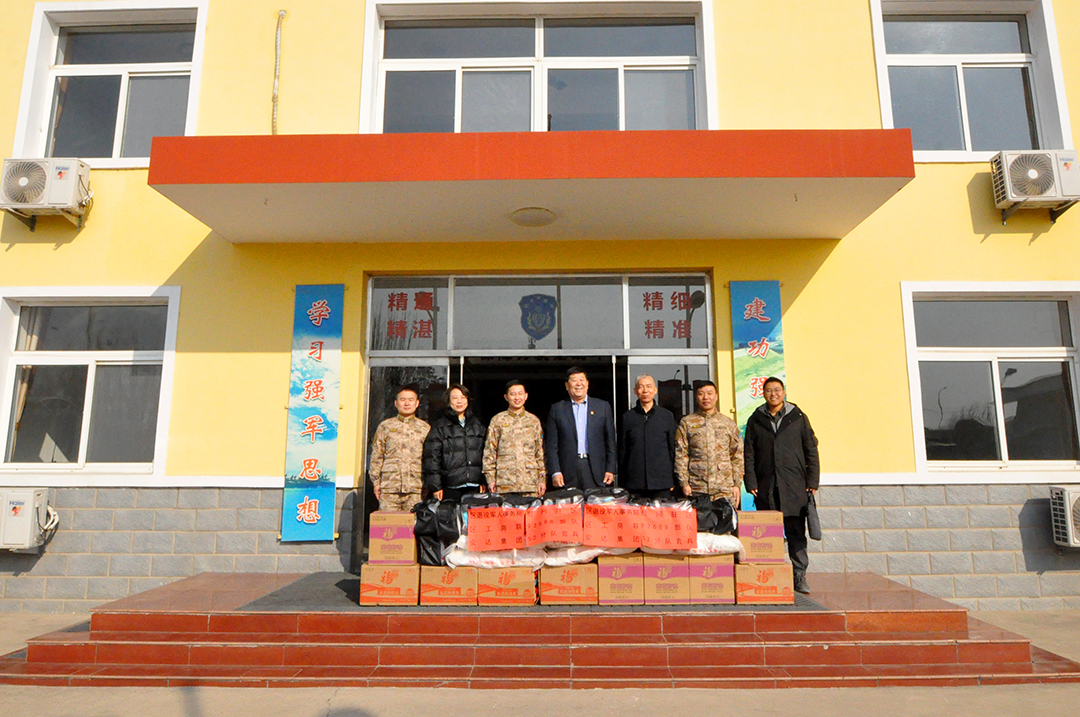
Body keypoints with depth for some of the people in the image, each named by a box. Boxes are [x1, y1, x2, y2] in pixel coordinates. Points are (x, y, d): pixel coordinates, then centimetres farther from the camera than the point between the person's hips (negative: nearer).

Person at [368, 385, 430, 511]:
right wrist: (376, 482, 5)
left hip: (416, 487, 0)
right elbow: (376, 456, 11)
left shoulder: (425, 428, 13)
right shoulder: (385, 426, 11)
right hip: (390, 486, 0)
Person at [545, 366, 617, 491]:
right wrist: (555, 472, -5)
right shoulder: (557, 409, 9)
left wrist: (610, 470, 3)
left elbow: (610, 442, 10)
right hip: (568, 473, 0)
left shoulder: (603, 406, 11)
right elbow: (551, 444, 5)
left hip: (596, 469, 1)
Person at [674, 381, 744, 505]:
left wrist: (737, 485, 5)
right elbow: (680, 455, 3)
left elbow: (737, 456, 12)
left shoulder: (728, 423, 12)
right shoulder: (686, 422, 6)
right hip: (696, 488, -1)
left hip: (725, 489, 1)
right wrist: (684, 483, -5)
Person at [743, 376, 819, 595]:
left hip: (794, 486, -1)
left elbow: (811, 450, 8)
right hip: (766, 487, 1)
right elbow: (749, 454, 8)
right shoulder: (755, 420, 9)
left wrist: (812, 481, 1)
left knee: (796, 532, 0)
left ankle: (799, 577, 8)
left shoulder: (798, 417, 8)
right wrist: (751, 483, 0)